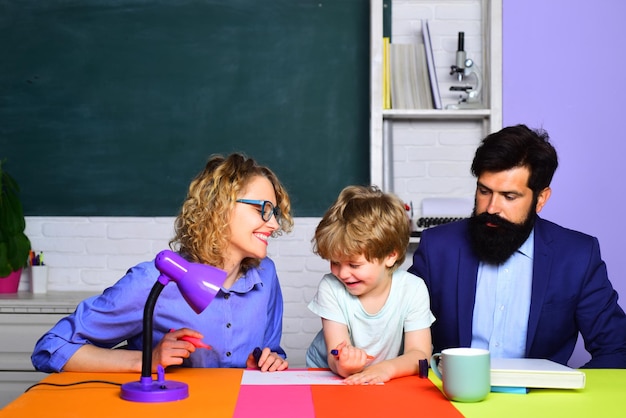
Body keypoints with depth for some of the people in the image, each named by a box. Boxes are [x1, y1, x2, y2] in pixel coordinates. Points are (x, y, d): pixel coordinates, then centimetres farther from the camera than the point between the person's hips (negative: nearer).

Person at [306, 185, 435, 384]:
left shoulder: (413, 289, -9)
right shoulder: (330, 287, -10)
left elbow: (419, 355, -14)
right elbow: (334, 360, -15)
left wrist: (387, 368, -34)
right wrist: (343, 365, -37)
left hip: (383, 383, 0)